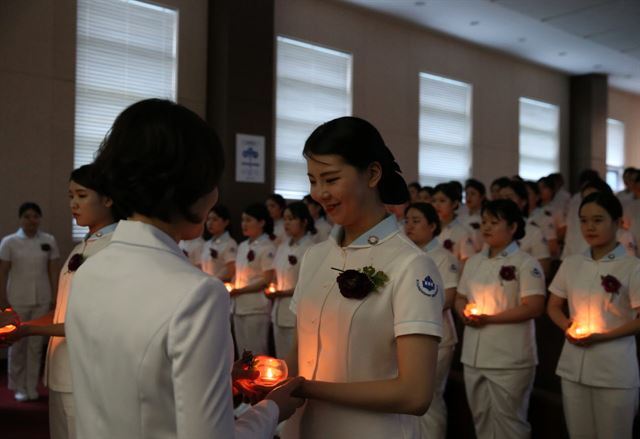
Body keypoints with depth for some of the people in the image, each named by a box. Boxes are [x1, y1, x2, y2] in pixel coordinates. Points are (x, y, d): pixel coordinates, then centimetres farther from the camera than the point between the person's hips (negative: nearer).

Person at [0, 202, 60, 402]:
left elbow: (53, 271, 4)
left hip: (41, 300, 1)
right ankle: (19, 387, 23)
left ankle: (31, 387, 19)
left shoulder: (49, 240, 1)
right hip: (17, 300, -1)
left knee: (36, 344, 8)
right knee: (18, 344, 8)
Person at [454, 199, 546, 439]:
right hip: (473, 356, 6)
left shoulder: (526, 263, -7)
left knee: (508, 420, 2)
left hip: (509, 358, -6)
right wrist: (465, 313, -6)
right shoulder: (473, 262, 13)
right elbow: (460, 298, 18)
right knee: (481, 417, 15)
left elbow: (533, 307, -16)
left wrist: (488, 318, -18)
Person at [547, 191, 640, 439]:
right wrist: (567, 326, -6)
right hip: (573, 366, 4)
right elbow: (553, 306, 13)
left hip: (614, 370, -4)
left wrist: (601, 336, -18)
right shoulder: (571, 264, 5)